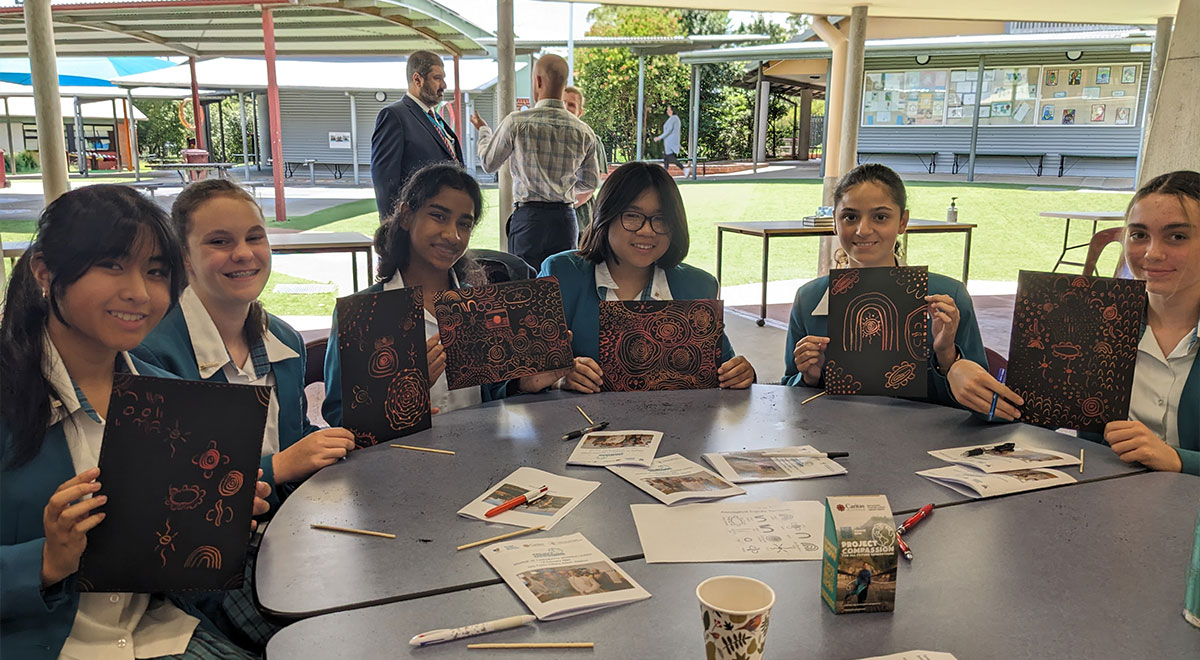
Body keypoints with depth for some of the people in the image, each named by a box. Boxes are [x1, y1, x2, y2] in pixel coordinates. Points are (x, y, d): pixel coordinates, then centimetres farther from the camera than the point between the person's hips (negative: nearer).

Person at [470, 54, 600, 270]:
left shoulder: (516, 122, -8)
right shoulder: (583, 131, 0)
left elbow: (489, 163, 7)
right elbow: (590, 183, 12)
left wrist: (483, 130, 26)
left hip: (528, 217, -2)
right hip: (565, 219, 3)